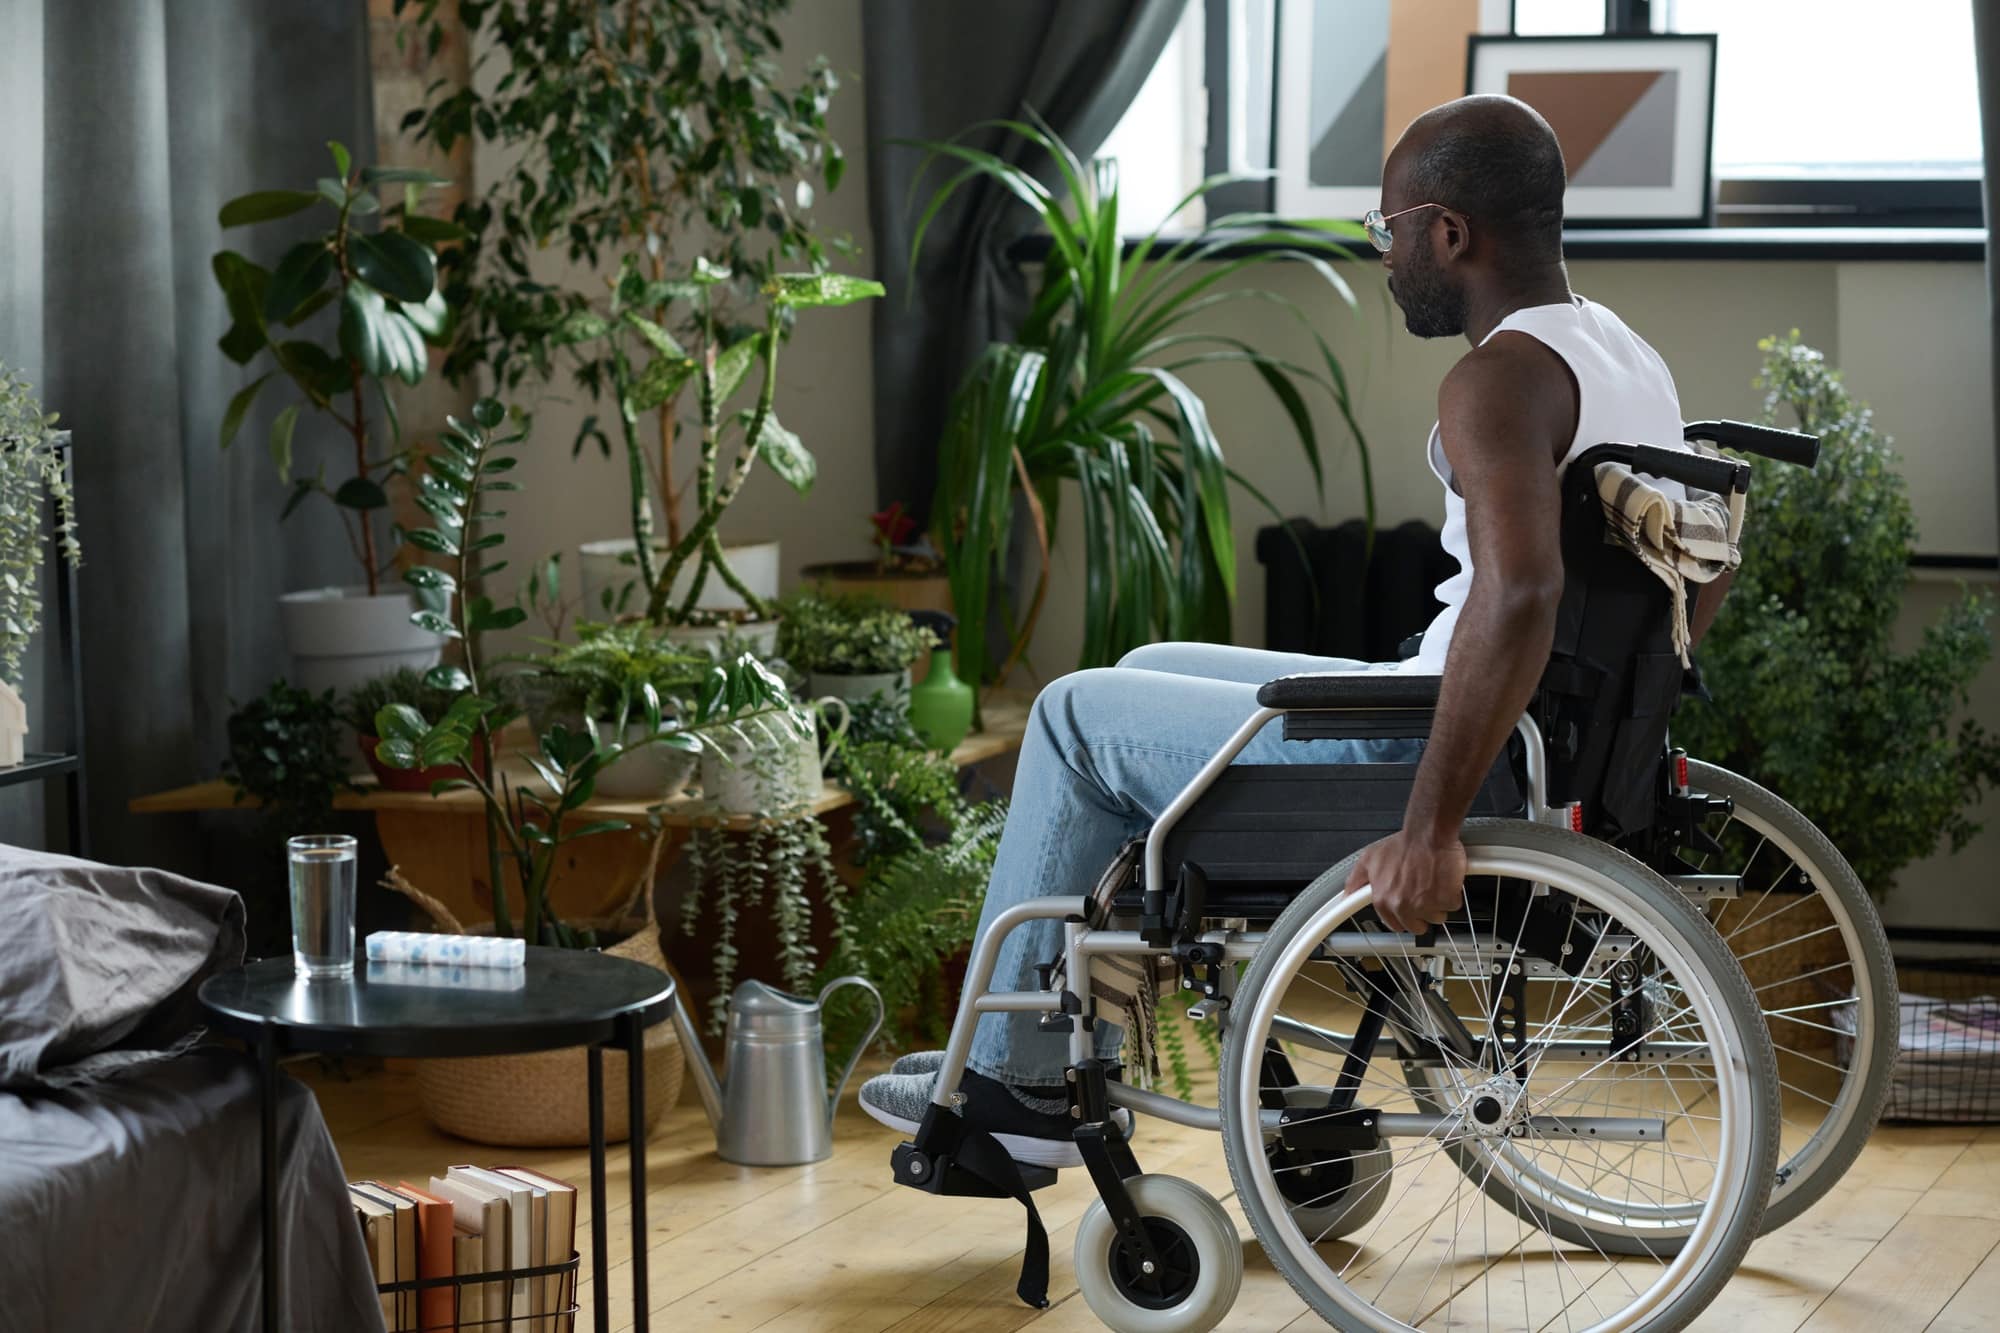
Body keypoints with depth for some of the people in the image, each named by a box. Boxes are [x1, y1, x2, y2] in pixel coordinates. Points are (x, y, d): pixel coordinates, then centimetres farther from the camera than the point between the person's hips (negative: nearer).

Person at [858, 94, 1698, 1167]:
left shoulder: (1500, 379, -21)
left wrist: (1429, 828, -34)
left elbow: (1519, 592, -37)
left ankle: (1011, 1080, 16)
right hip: (1553, 748, 10)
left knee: (1078, 714, 6)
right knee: (1153, 672, 24)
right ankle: (1074, 1061, 27)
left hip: (1471, 756, -10)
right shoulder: (1626, 358, 10)